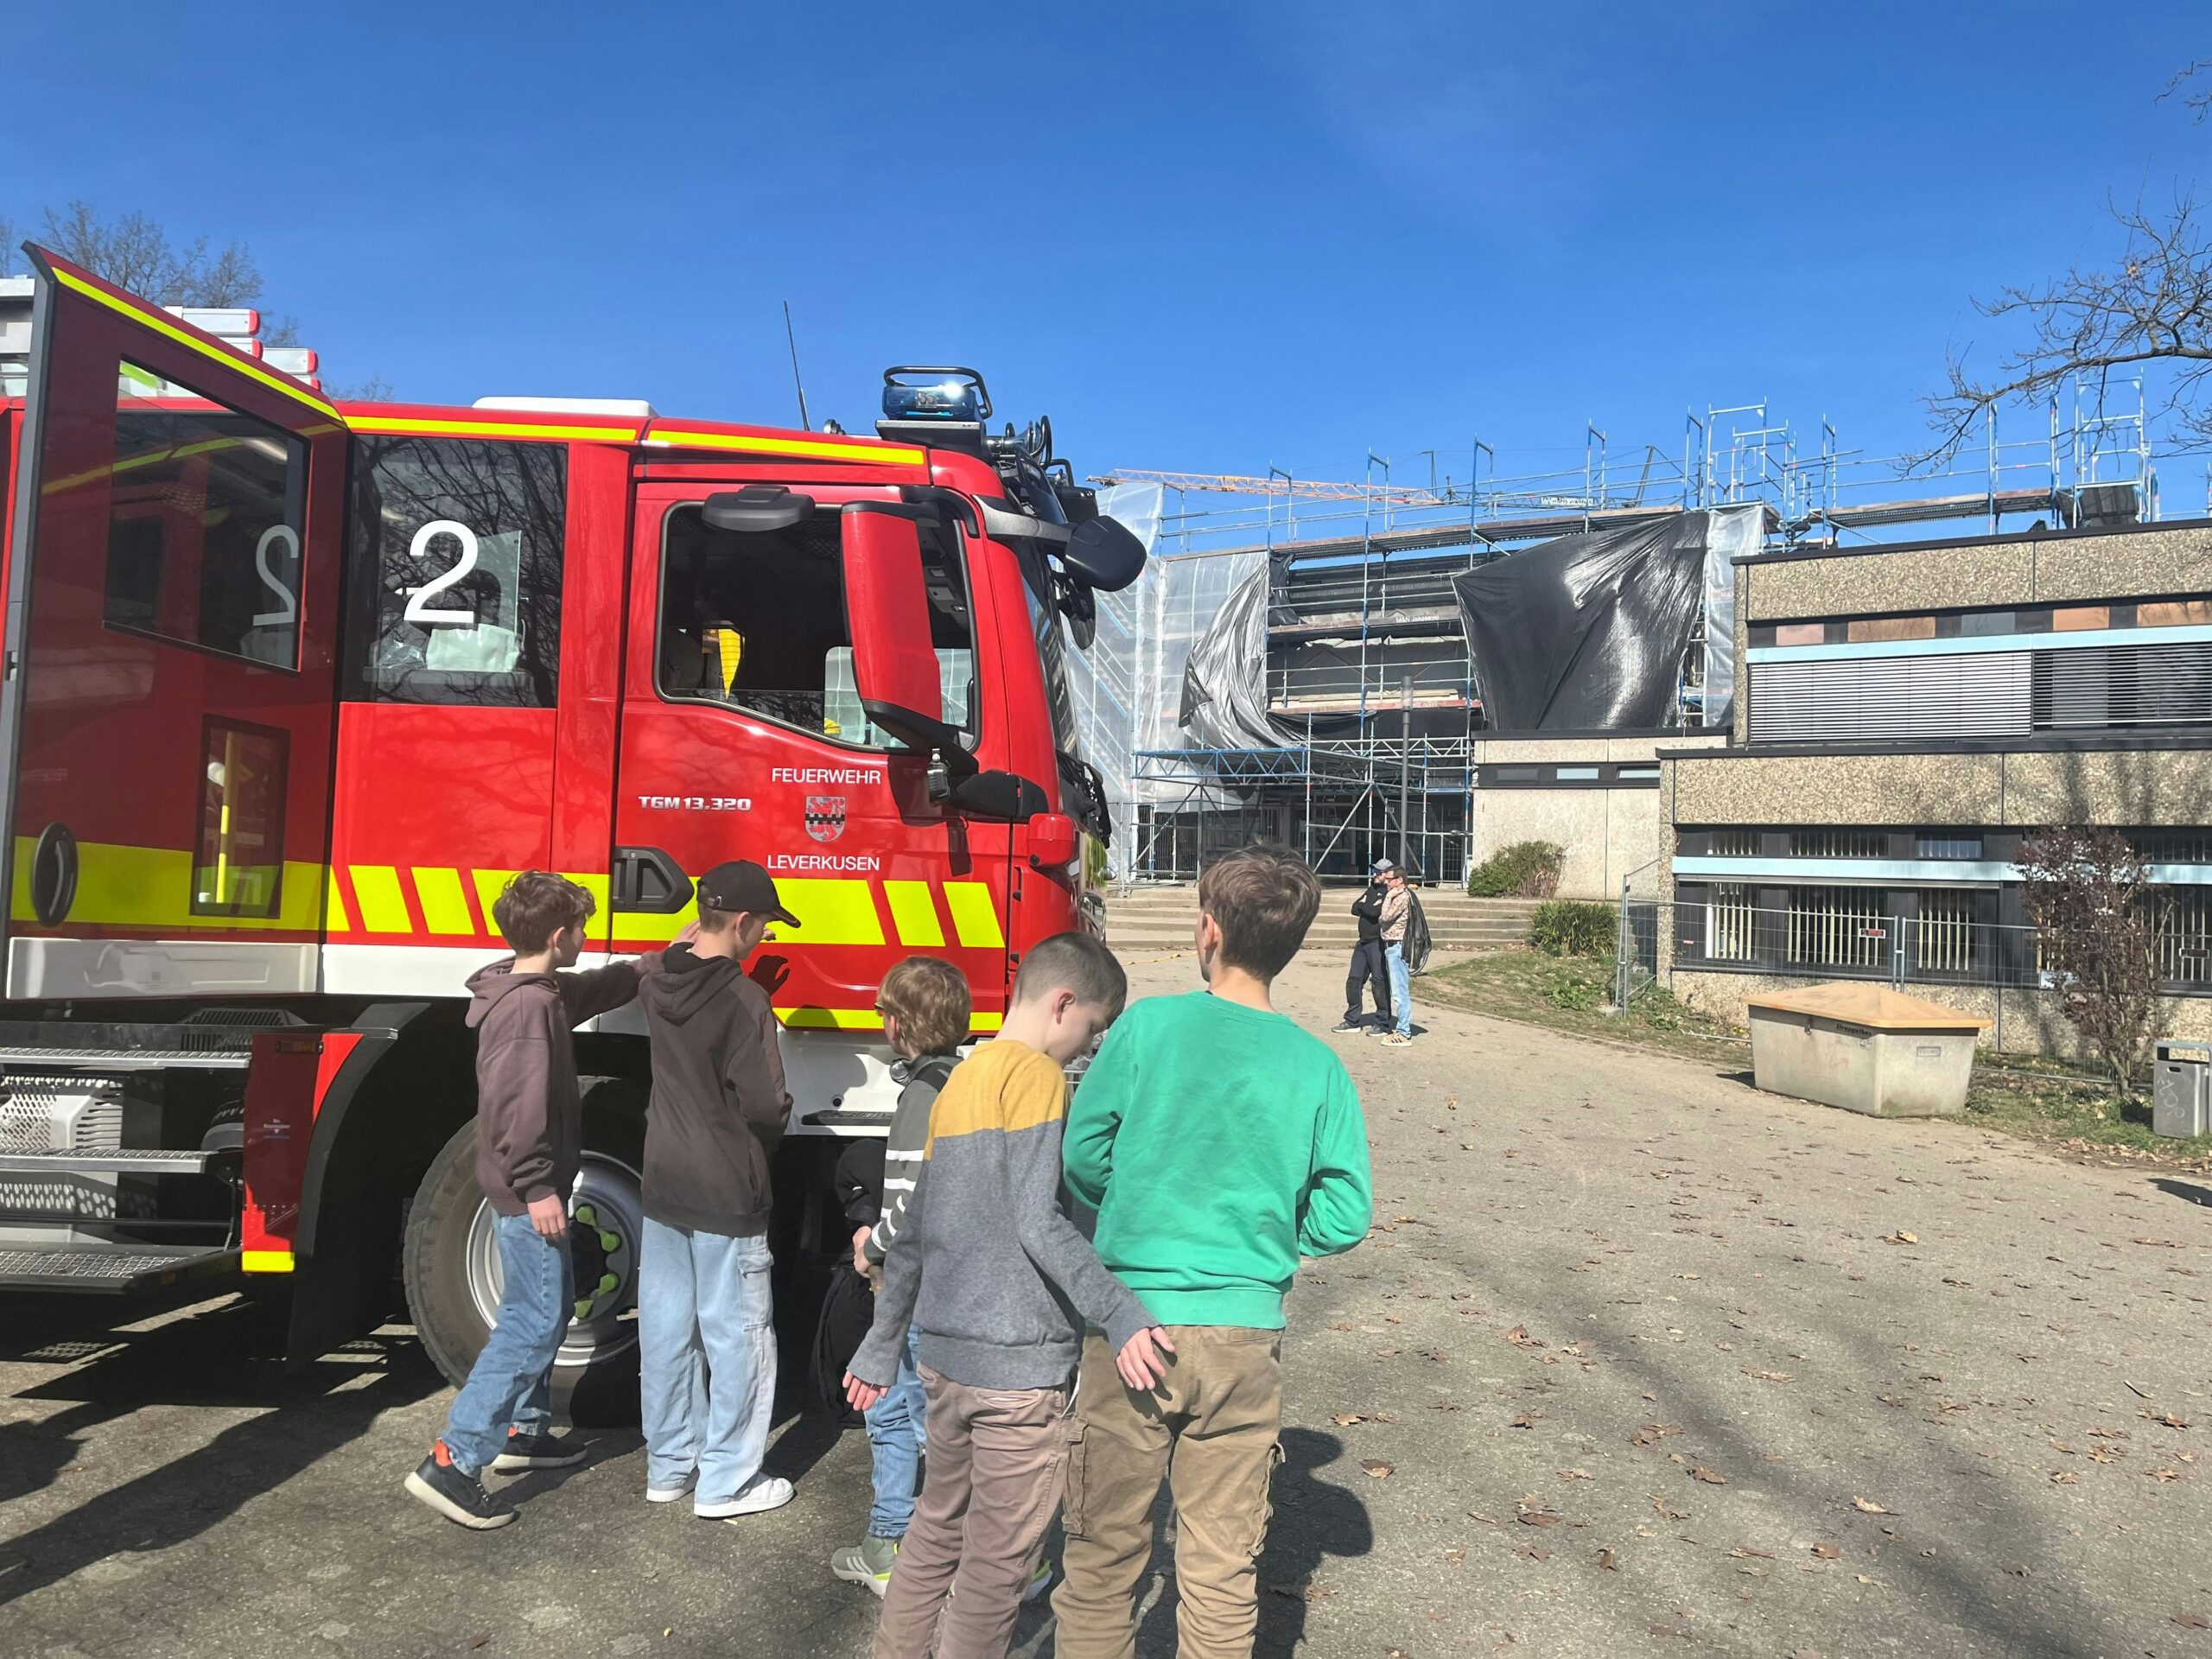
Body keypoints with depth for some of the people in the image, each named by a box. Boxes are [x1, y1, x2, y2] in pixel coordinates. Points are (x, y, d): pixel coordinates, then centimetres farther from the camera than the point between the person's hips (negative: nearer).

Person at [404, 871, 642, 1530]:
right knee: (533, 1322, -9)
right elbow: (513, 1106, -27)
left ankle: (521, 1430, 32)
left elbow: (601, 987, 28)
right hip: (527, 1193, -11)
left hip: (531, 1187, 11)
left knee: (547, 1308, 20)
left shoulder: (546, 992, 9)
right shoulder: (526, 1006, -22)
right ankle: (451, 1462, -8)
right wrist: (537, 1189, -25)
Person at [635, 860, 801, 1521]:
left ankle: (668, 1464, 28)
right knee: (738, 1336, 5)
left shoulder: (659, 981, 1)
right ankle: (726, 1483, 12)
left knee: (666, 1329, 15)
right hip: (726, 1194, -7)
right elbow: (764, 1105, -19)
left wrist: (687, 943, 30)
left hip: (664, 1186, 7)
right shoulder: (744, 1001, -21)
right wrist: (768, 1134, 1)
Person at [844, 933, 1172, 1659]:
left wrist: (880, 1348, 21)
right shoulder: (1035, 1074, -13)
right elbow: (1039, 1223, -23)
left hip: (944, 1353, 9)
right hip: (1017, 1364, -8)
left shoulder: (961, 1081, 12)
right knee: (1000, 1559, 7)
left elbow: (913, 1235, 16)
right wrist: (1120, 1315, -25)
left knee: (939, 1525, 23)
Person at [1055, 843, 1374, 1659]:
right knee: (1224, 1565, 14)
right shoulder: (1317, 1065, -3)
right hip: (1247, 1337, 2)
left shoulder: (1148, 1025, -9)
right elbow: (1348, 1213, -2)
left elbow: (1082, 1154, -5)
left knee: (1104, 1549, 14)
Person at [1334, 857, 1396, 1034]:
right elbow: (1355, 909, 11)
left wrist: (1363, 906, -2)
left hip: (1378, 942, -9)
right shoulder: (1372, 889, 18)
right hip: (1363, 941, 9)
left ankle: (1383, 1023, 6)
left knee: (1380, 981, -3)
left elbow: (1375, 912, -21)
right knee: (1354, 980, 10)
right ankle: (1352, 1020, 18)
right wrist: (1368, 909, -7)